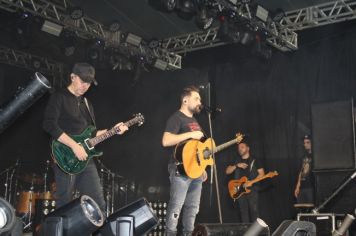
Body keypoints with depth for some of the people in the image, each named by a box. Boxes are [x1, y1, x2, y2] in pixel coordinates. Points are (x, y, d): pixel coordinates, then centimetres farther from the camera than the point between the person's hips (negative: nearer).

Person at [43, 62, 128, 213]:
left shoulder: (86, 103, 20)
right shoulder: (59, 97, -3)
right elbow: (49, 125, -17)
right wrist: (75, 146, -21)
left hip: (85, 158, 7)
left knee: (98, 203, 5)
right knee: (64, 206, -2)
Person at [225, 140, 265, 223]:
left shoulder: (255, 160, 4)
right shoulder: (236, 161, 15)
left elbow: (261, 174, -1)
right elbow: (227, 171, 6)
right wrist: (237, 165, -10)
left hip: (252, 189, -3)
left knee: (254, 211, -7)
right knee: (243, 212, 3)